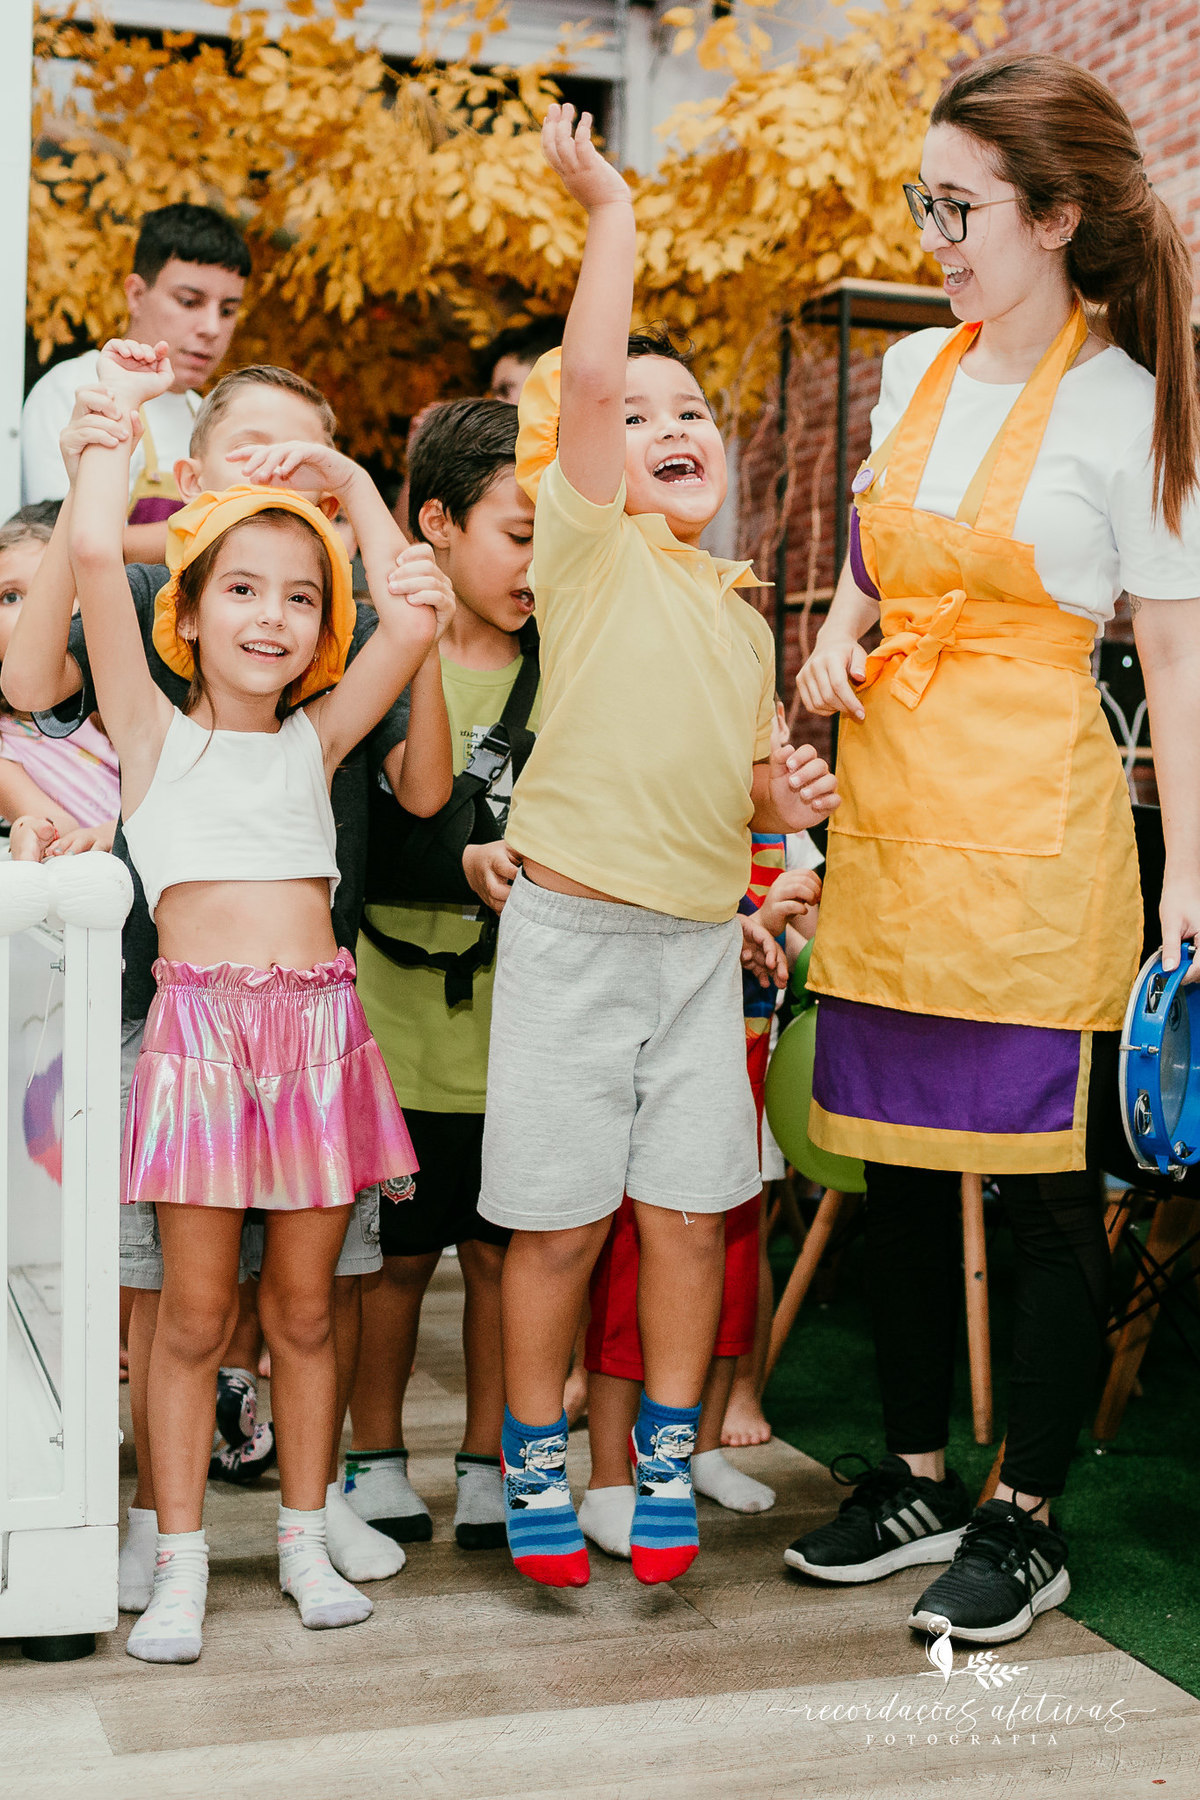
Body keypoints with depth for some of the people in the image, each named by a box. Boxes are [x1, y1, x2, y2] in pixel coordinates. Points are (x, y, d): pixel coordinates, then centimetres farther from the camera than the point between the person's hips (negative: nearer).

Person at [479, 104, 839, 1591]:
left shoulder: (741, 614, 16)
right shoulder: (590, 544, -2)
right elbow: (586, 374, -17)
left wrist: (777, 796, 4)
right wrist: (609, 210, -12)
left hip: (701, 936, 5)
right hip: (575, 925, -5)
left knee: (690, 1211, 6)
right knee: (559, 1221, 2)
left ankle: (666, 1452, 23)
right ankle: (533, 1455, 21)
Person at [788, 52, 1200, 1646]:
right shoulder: (914, 369, 11)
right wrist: (837, 637, 5)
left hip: (1029, 824, -6)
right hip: (888, 809, 7)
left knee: (1047, 1181, 2)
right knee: (898, 1160, 13)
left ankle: (1025, 1521, 17)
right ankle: (916, 1482, 28)